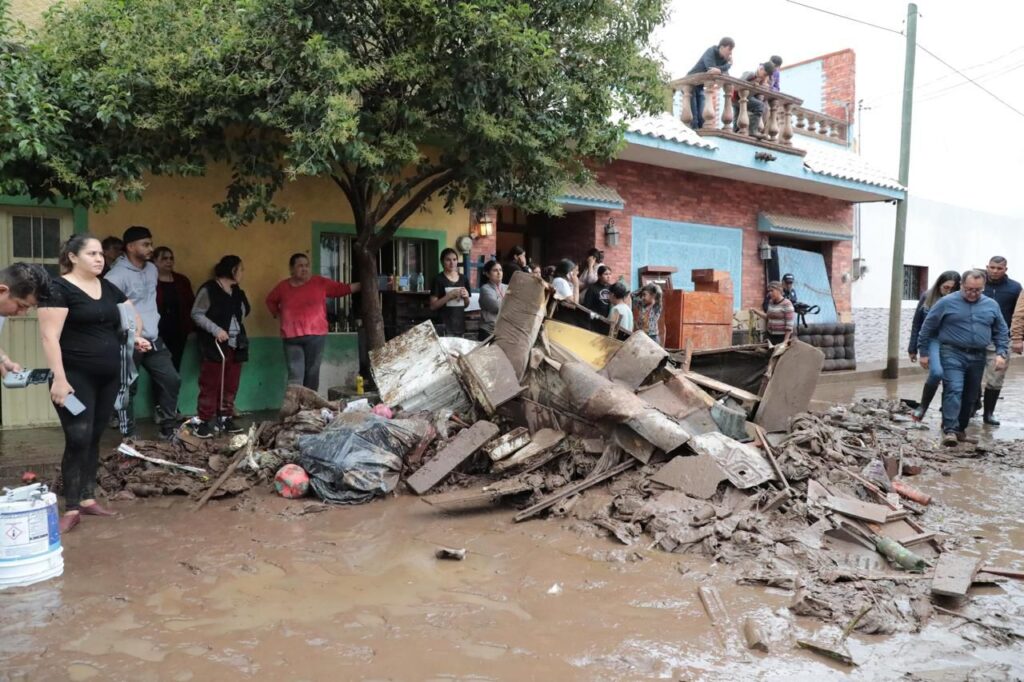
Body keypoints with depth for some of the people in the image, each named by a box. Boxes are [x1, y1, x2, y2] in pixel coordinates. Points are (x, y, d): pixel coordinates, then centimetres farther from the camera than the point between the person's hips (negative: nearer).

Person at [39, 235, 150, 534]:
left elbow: (132, 313, 28)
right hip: (76, 377, -7)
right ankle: (71, 509, 0)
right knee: (78, 439, -9)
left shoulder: (108, 288, 12)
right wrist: (59, 377, -21)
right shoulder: (59, 288, -9)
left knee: (94, 438, 12)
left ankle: (88, 499, 21)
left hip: (108, 376, 7)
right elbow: (49, 336, -15)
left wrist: (135, 337, 8)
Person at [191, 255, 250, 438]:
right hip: (215, 346, -7)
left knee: (231, 386, 9)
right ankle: (204, 422, 1)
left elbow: (245, 311, 24)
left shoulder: (237, 292, 14)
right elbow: (196, 314, -11)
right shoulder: (208, 289, -8)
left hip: (235, 346, 7)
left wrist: (240, 330, 9)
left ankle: (227, 419, 17)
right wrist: (216, 329, -19)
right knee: (210, 385, -5)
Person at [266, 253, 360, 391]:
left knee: (312, 373, 5)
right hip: (291, 337, 0)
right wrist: (278, 314, 12)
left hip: (316, 335, 0)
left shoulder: (320, 282, 2)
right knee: (295, 375, -5)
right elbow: (270, 300, 24)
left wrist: (363, 284, -3)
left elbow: (342, 288, 4)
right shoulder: (283, 286, 6)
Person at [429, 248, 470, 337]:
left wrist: (466, 296, -2)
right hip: (445, 325, -5)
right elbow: (433, 306, -9)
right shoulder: (438, 279, -4)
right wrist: (449, 295, -17)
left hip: (460, 323, 5)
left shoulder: (463, 279, 10)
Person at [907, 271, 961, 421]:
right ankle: (922, 407, -3)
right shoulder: (927, 297, 4)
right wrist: (913, 348, 10)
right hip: (930, 340, -1)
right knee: (936, 372, -22)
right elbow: (916, 323, 10)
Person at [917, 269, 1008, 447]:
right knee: (953, 390, -19)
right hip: (953, 354, -5)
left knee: (970, 396, 10)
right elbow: (927, 328, 2)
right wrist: (924, 352, 3)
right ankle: (949, 430, -22)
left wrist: (1001, 353, 3)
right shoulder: (946, 303, -3)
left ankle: (960, 429, 24)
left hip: (977, 357, 5)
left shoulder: (991, 305, 9)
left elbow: (1002, 332, 16)